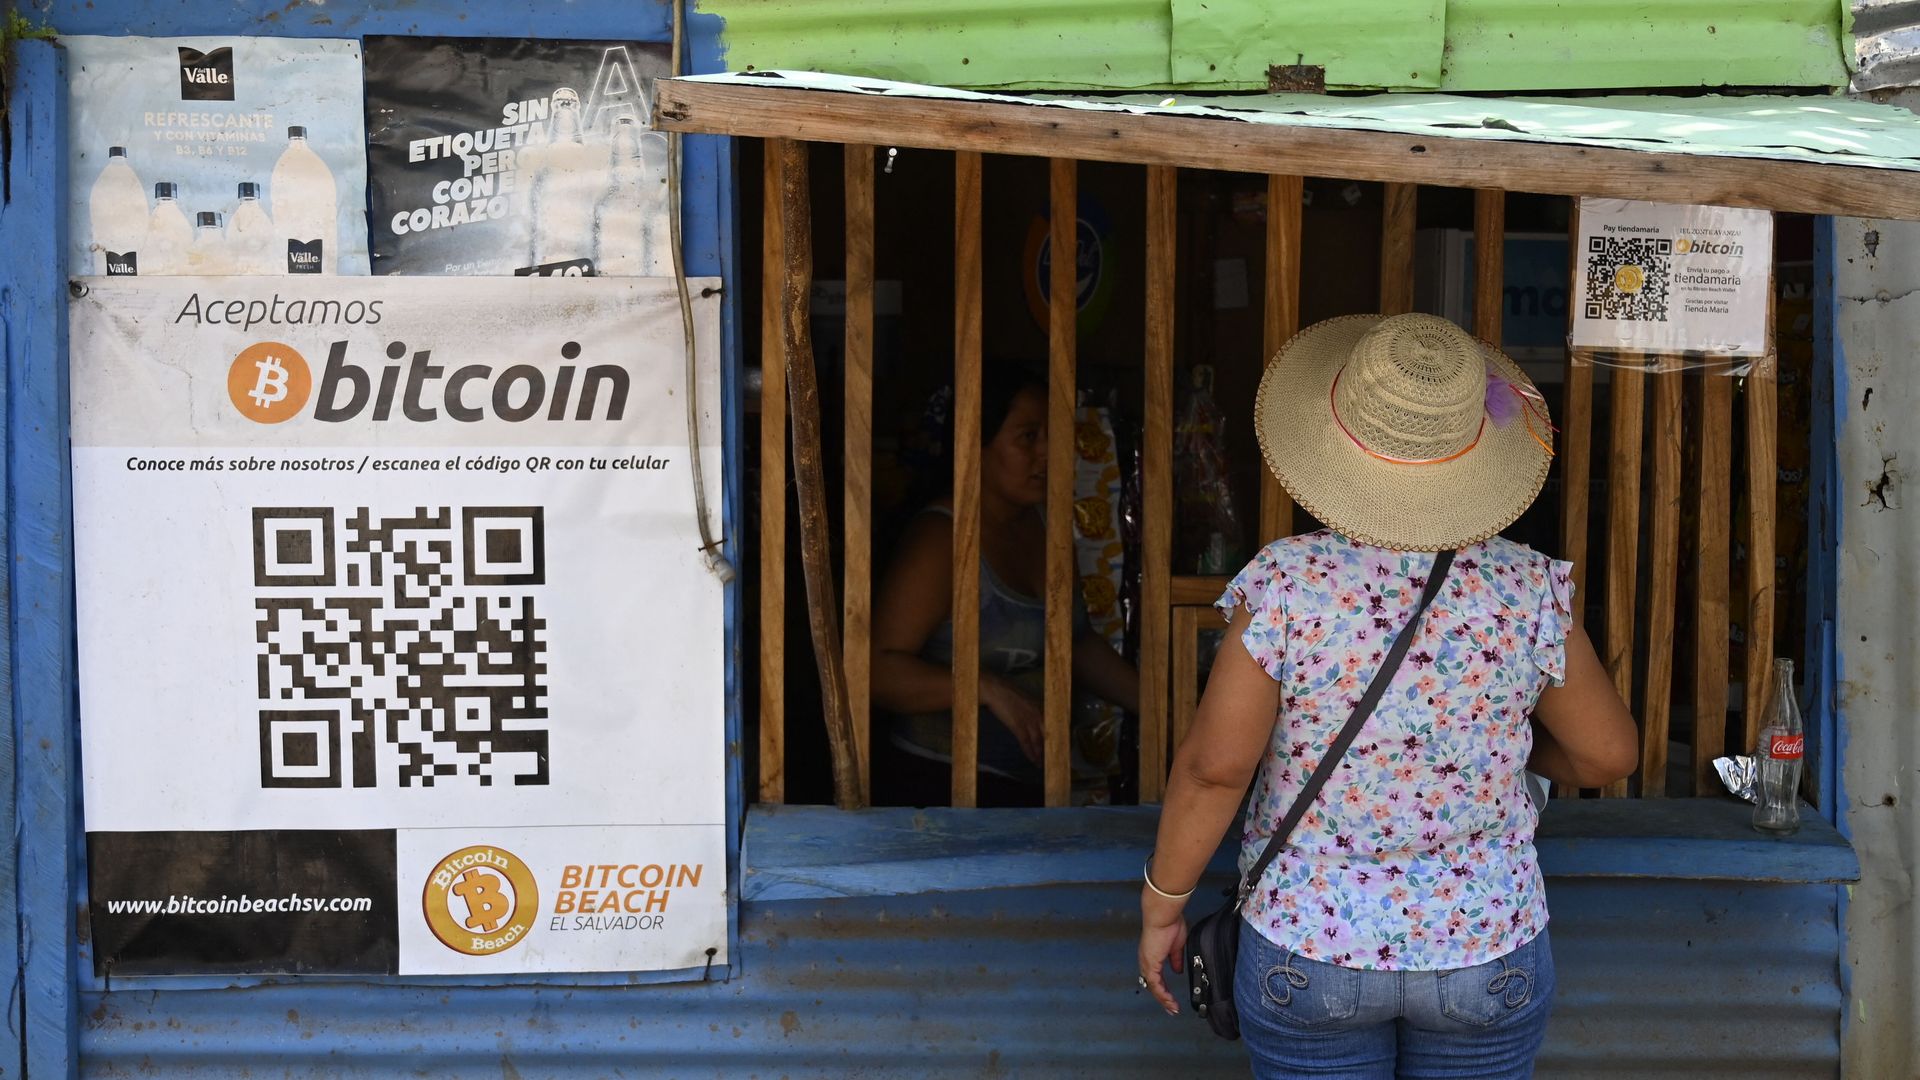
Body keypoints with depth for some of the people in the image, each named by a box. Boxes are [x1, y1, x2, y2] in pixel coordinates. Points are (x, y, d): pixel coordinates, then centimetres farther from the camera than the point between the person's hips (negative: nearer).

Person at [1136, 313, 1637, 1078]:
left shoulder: (1288, 585, -18)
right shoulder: (1526, 592, -11)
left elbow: (1216, 762, -19)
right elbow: (1608, 754, -1)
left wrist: (1160, 905, -6)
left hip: (1310, 953, -1)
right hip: (1485, 952, 2)